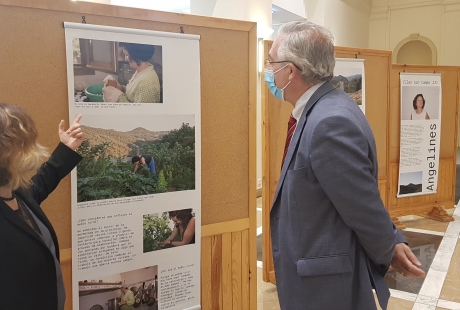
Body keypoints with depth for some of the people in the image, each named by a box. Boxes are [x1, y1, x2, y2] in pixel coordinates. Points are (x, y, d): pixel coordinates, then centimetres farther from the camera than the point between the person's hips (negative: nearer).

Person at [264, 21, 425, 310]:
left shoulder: (330, 122, -28)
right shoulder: (319, 111, 4)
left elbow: (365, 206, -20)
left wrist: (388, 250, -2)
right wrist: (391, 243, 9)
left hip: (326, 285, -9)